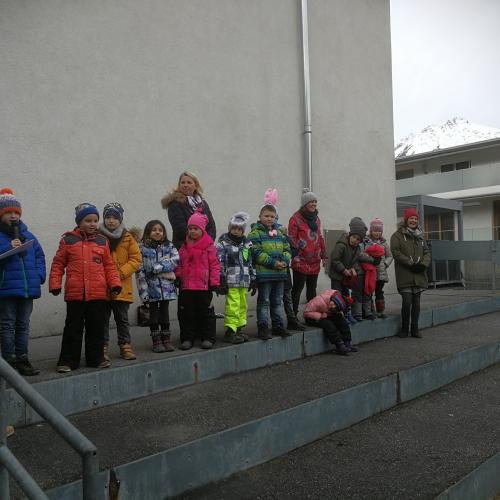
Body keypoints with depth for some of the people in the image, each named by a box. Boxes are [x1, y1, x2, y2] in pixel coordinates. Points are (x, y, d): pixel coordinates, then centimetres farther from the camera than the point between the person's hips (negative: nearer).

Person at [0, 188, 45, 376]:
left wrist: (39, 276, 1)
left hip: (29, 289, 5)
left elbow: (39, 256, 13)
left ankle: (22, 359, 22)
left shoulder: (28, 236, 11)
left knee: (23, 325, 13)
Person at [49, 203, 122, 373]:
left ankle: (96, 358, 23)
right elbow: (58, 264, 4)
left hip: (99, 293, 2)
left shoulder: (102, 241, 8)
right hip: (75, 294, -2)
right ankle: (68, 360, 16)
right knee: (73, 328, 6)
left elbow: (109, 265, 9)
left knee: (97, 327, 10)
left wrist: (115, 283, 0)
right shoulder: (68, 240, 3)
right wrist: (55, 284, -4)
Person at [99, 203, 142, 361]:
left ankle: (125, 346, 23)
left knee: (122, 319, 12)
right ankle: (103, 348, 18)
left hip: (122, 287, 1)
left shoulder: (128, 238, 1)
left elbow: (136, 259, -2)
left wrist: (121, 272, -13)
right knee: (103, 319, 8)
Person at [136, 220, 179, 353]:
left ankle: (166, 340, 18)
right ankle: (156, 341, 15)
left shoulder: (169, 246, 6)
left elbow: (176, 260, -10)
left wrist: (157, 268, -16)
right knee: (154, 313, 6)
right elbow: (140, 270, -7)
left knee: (164, 312, 9)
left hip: (166, 286, 2)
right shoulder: (142, 248, -2)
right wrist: (143, 290, -14)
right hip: (151, 286, -2)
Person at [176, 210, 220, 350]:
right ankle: (187, 338, 19)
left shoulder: (209, 246, -4)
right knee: (186, 313, 8)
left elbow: (215, 264, -5)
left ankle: (208, 337, 17)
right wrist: (178, 277, 6)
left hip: (204, 286, -4)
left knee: (205, 312, 6)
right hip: (186, 286, 4)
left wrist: (214, 282, -8)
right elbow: (180, 264, 15)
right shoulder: (184, 246, 10)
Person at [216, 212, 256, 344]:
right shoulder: (223, 244, -3)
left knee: (242, 305, 11)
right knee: (233, 306, -9)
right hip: (231, 282, -6)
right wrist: (222, 281, -14)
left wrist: (253, 279, 18)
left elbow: (250, 263, 20)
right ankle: (230, 331, -2)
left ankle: (239, 328, 22)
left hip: (244, 281, 6)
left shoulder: (246, 244, 16)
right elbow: (220, 263, -9)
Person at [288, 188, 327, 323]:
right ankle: (293, 316, 3)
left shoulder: (316, 219, 16)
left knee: (312, 290, 15)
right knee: (297, 290, -3)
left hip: (315, 261, 7)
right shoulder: (296, 218, -8)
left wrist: (323, 255, 18)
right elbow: (292, 239, -12)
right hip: (301, 262, -7)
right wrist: (295, 257, -16)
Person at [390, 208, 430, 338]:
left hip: (419, 275, 5)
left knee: (416, 303, 7)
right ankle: (404, 329, 8)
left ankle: (414, 329, 18)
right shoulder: (397, 236, -1)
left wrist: (423, 264, -5)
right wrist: (411, 264, -16)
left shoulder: (420, 236, 18)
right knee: (407, 302, -9)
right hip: (405, 276, -5)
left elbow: (427, 252, 15)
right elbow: (396, 252, -11)